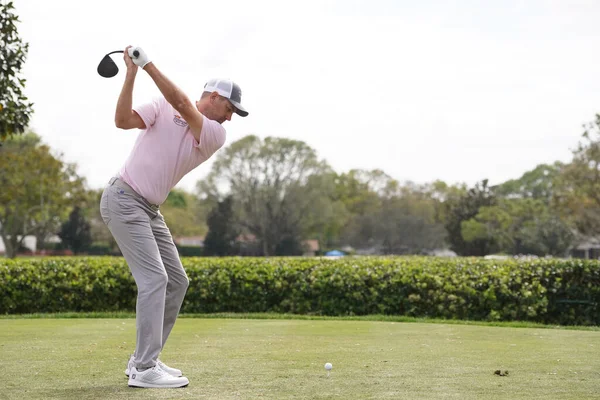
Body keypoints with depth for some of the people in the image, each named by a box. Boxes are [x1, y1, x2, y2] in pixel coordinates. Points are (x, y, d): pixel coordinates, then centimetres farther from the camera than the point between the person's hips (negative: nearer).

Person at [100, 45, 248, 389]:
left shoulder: (216, 135, 4)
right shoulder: (162, 107, -4)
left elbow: (182, 104, -12)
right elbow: (124, 120, -15)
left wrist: (149, 64, -17)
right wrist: (131, 75, -22)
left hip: (150, 211, 7)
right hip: (124, 200, -7)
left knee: (177, 282, 8)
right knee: (154, 279, -16)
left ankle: (144, 359, 16)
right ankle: (145, 370, -15)